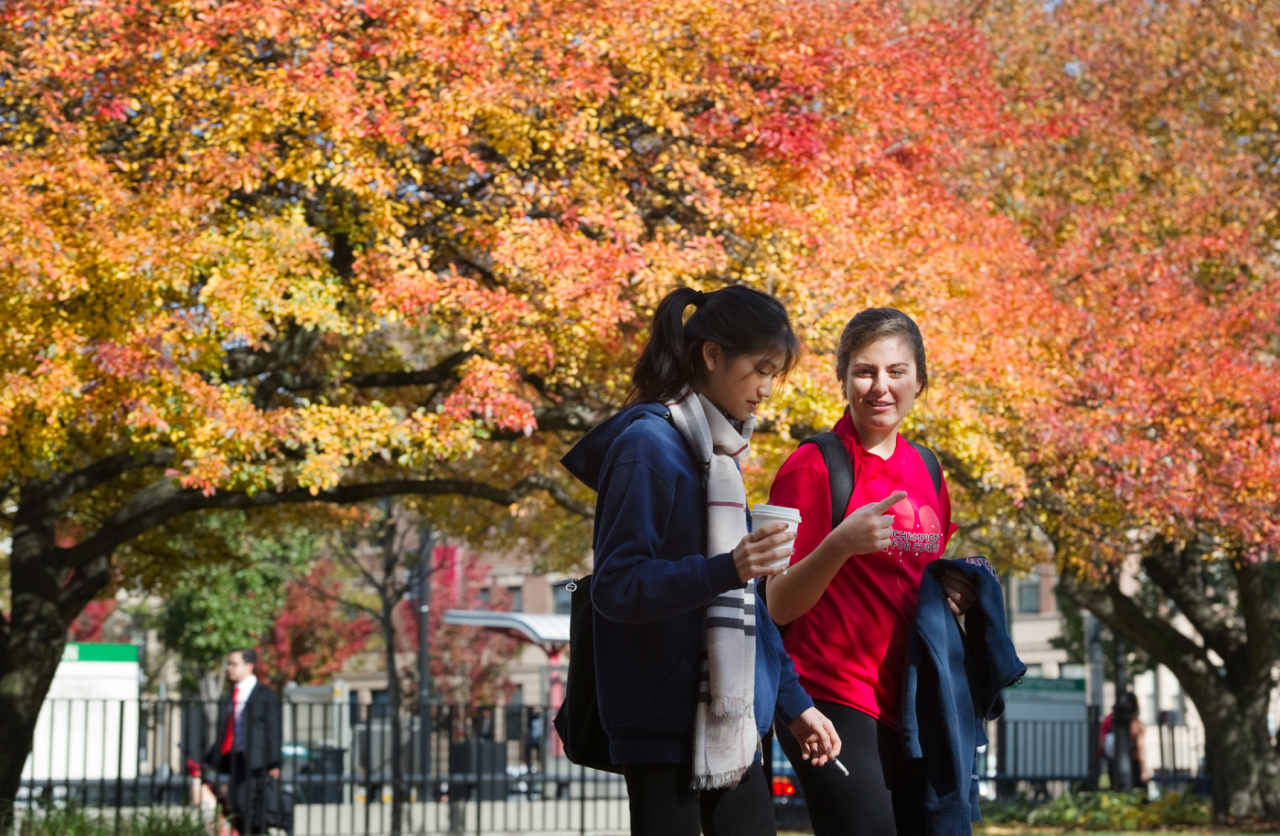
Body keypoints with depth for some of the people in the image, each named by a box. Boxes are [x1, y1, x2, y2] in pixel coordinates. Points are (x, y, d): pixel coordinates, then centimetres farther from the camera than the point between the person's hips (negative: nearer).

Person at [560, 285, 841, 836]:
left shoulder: (720, 451, 14)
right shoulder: (649, 446, -12)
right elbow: (616, 587, -18)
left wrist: (793, 702, 19)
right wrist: (725, 570, -31)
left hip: (728, 721, 9)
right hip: (664, 722, -8)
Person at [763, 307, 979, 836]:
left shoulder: (924, 472, 12)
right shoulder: (813, 467, -6)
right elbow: (779, 606, -11)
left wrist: (958, 592, 3)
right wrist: (840, 543, -27)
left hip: (911, 707, 7)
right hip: (836, 702, -6)